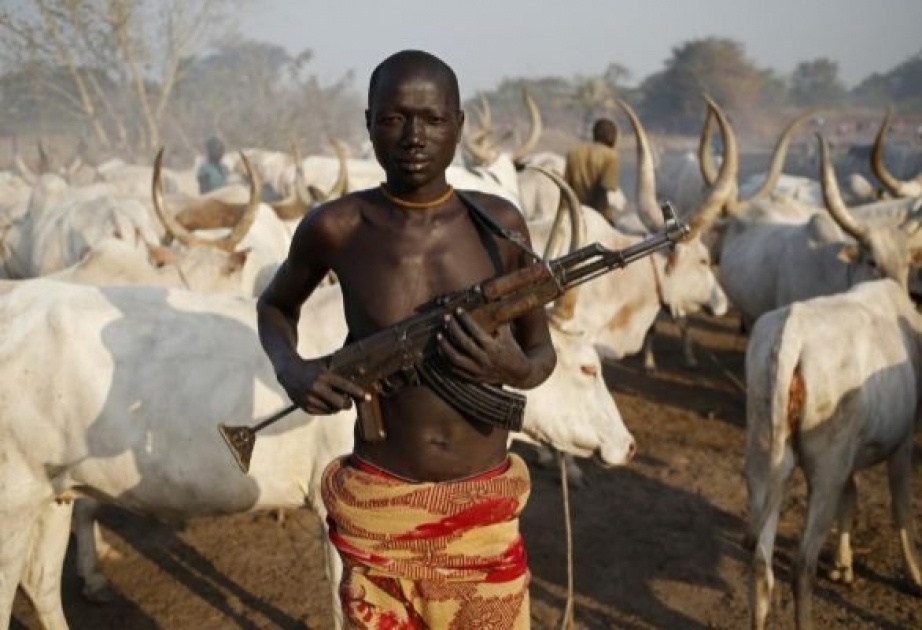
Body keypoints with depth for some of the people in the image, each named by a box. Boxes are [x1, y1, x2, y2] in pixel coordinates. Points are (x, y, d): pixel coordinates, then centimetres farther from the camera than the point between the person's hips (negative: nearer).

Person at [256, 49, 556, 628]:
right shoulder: (336, 228, -8)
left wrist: (516, 370, -17)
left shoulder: (500, 224, -5)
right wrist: (291, 370, -8)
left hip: (486, 506, 1)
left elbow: (543, 351, 6)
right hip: (378, 506, -1)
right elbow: (275, 305, 12)